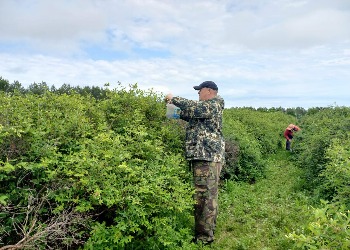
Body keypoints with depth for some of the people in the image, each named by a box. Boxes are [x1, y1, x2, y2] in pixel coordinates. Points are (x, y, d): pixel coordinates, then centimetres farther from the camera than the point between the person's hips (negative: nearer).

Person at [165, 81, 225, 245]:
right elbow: (191, 115, 35)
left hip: (208, 156, -10)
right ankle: (208, 230, 25)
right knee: (208, 195, 15)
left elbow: (195, 107, -21)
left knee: (205, 195, -8)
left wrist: (173, 99, -9)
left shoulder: (213, 105, -7)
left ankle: (205, 236, -1)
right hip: (205, 156, 10)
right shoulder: (207, 107, 23)